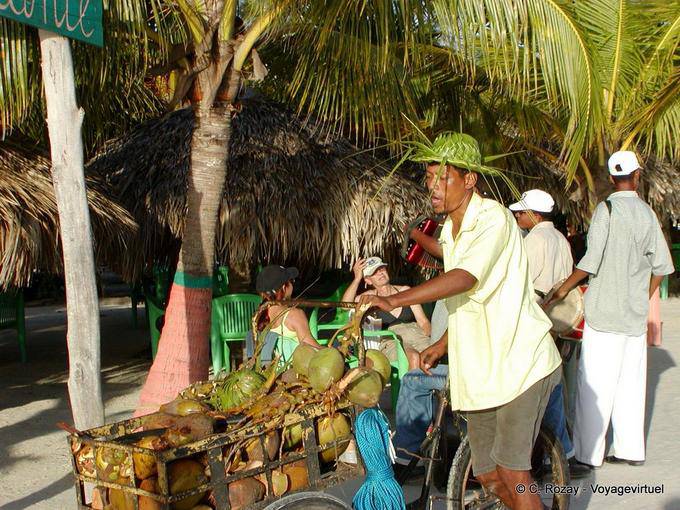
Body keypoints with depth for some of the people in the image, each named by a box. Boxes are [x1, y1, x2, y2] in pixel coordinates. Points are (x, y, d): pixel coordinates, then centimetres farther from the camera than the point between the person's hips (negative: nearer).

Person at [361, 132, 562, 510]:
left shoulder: (493, 218, -14)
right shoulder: (450, 232, 12)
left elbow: (466, 278, -30)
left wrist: (394, 300, -37)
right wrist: (442, 345, 13)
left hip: (521, 362, -8)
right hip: (480, 367, 8)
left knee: (511, 470, -10)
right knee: (487, 474, 10)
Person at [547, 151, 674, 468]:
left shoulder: (607, 209, -10)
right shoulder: (647, 213, 8)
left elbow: (591, 261, -17)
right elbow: (662, 265, 12)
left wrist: (565, 288, -7)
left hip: (605, 311, -6)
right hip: (636, 313, 6)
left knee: (594, 384, -3)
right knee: (630, 382, 12)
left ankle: (588, 454, 0)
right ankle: (631, 449, 20)